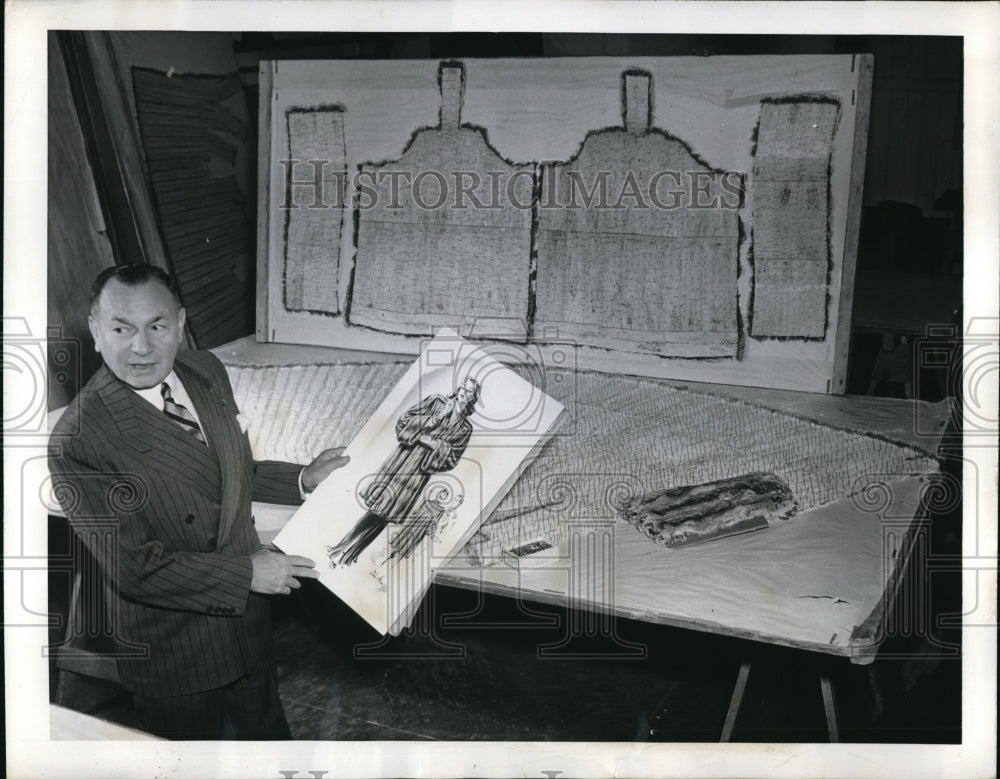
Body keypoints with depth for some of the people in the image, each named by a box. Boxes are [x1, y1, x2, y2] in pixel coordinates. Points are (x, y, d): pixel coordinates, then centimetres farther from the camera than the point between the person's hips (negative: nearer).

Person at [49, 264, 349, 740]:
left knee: (267, 729, 29)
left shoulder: (206, 371, -7)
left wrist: (302, 480, -3)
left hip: (247, 619, 6)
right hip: (174, 654, -6)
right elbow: (135, 568, -26)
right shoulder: (77, 442, -29)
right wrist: (247, 573, -21)